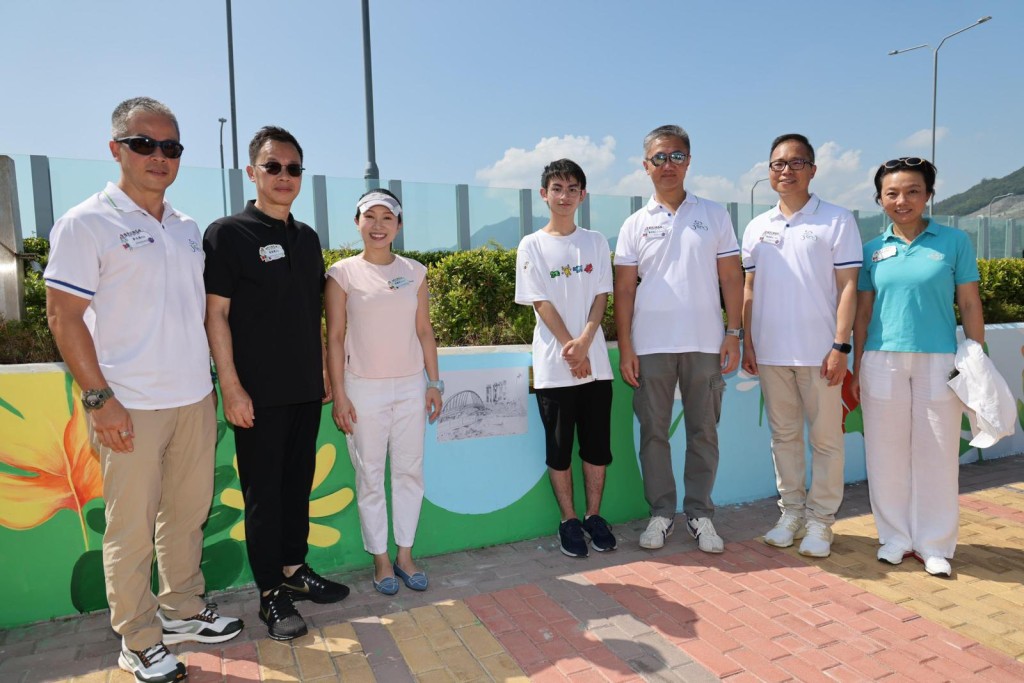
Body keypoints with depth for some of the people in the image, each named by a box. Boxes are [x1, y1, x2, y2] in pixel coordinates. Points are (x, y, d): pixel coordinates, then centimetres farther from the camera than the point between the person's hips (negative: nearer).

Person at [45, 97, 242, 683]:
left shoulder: (189, 229, 12)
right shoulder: (86, 224, -6)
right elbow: (64, 316, -9)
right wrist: (100, 398, -14)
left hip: (194, 399, 6)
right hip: (130, 407, -6)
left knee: (188, 513, 16)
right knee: (132, 528, 5)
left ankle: (183, 611, 34)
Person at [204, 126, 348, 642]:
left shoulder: (307, 237, 12)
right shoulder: (227, 233, -6)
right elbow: (217, 314, -10)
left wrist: (324, 372, 14)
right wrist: (231, 387, -15)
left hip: (305, 389, 6)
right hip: (257, 393, -6)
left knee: (298, 483, 16)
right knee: (263, 491, 5)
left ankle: (294, 568, 32)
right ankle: (270, 592, 19)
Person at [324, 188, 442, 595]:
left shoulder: (415, 272, 6)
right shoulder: (343, 273, -2)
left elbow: (424, 332, 9)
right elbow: (335, 338, -2)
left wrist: (434, 382, 6)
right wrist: (339, 393, -6)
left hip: (410, 386, 3)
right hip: (364, 388, -2)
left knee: (410, 471, 8)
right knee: (370, 476, 6)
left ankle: (405, 555, 23)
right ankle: (381, 560, 21)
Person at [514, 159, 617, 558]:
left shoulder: (595, 242, 9)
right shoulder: (532, 246, 1)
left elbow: (601, 296, 2)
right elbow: (541, 303, -5)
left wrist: (584, 342, -13)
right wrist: (570, 349, -13)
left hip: (596, 363, 3)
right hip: (553, 365, -2)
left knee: (598, 446, 8)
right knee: (559, 448, 5)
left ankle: (594, 516, 25)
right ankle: (569, 521, 20)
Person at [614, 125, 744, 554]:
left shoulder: (714, 216, 8)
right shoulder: (635, 225, 6)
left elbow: (731, 278, 6)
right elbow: (623, 289, 3)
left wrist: (733, 333, -3)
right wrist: (625, 348, -4)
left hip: (705, 343, 0)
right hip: (651, 345, 0)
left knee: (703, 432, 7)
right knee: (653, 432, 6)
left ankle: (700, 514, 20)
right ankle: (661, 513, 20)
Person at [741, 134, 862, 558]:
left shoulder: (837, 221, -1)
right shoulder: (756, 228, 10)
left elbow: (847, 287, -5)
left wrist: (841, 346, -11)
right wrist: (747, 343, 6)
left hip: (819, 352, -3)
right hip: (770, 352, 4)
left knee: (825, 438, 5)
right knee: (784, 435, 12)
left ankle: (820, 519, 18)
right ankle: (791, 511, 25)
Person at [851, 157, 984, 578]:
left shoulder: (954, 242, 1)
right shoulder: (872, 250, 5)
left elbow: (970, 306, 3)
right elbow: (862, 313, 8)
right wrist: (857, 370, 7)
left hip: (938, 361, -1)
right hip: (883, 361, 2)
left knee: (937, 454, 5)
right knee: (887, 452, 7)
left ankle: (934, 544, 21)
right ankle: (896, 536, 24)